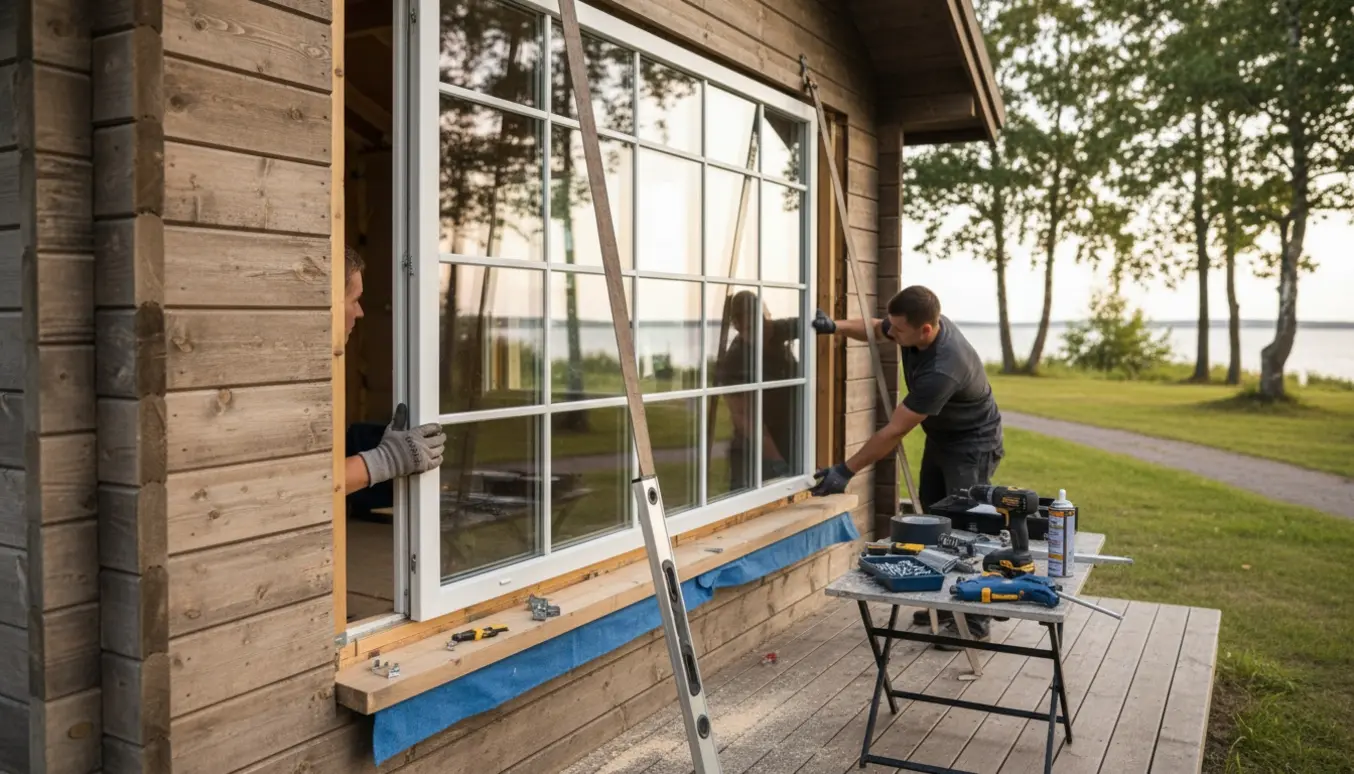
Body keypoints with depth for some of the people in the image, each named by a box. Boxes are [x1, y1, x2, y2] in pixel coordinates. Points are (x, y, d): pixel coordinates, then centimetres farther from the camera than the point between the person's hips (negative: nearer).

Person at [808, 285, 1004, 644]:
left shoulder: (942, 369, -39)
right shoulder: (916, 326, -15)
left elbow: (894, 431, -34)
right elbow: (874, 329, 9)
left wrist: (846, 470, -28)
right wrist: (836, 326, -12)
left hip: (972, 444, -9)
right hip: (941, 436, 9)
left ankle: (974, 620, 3)